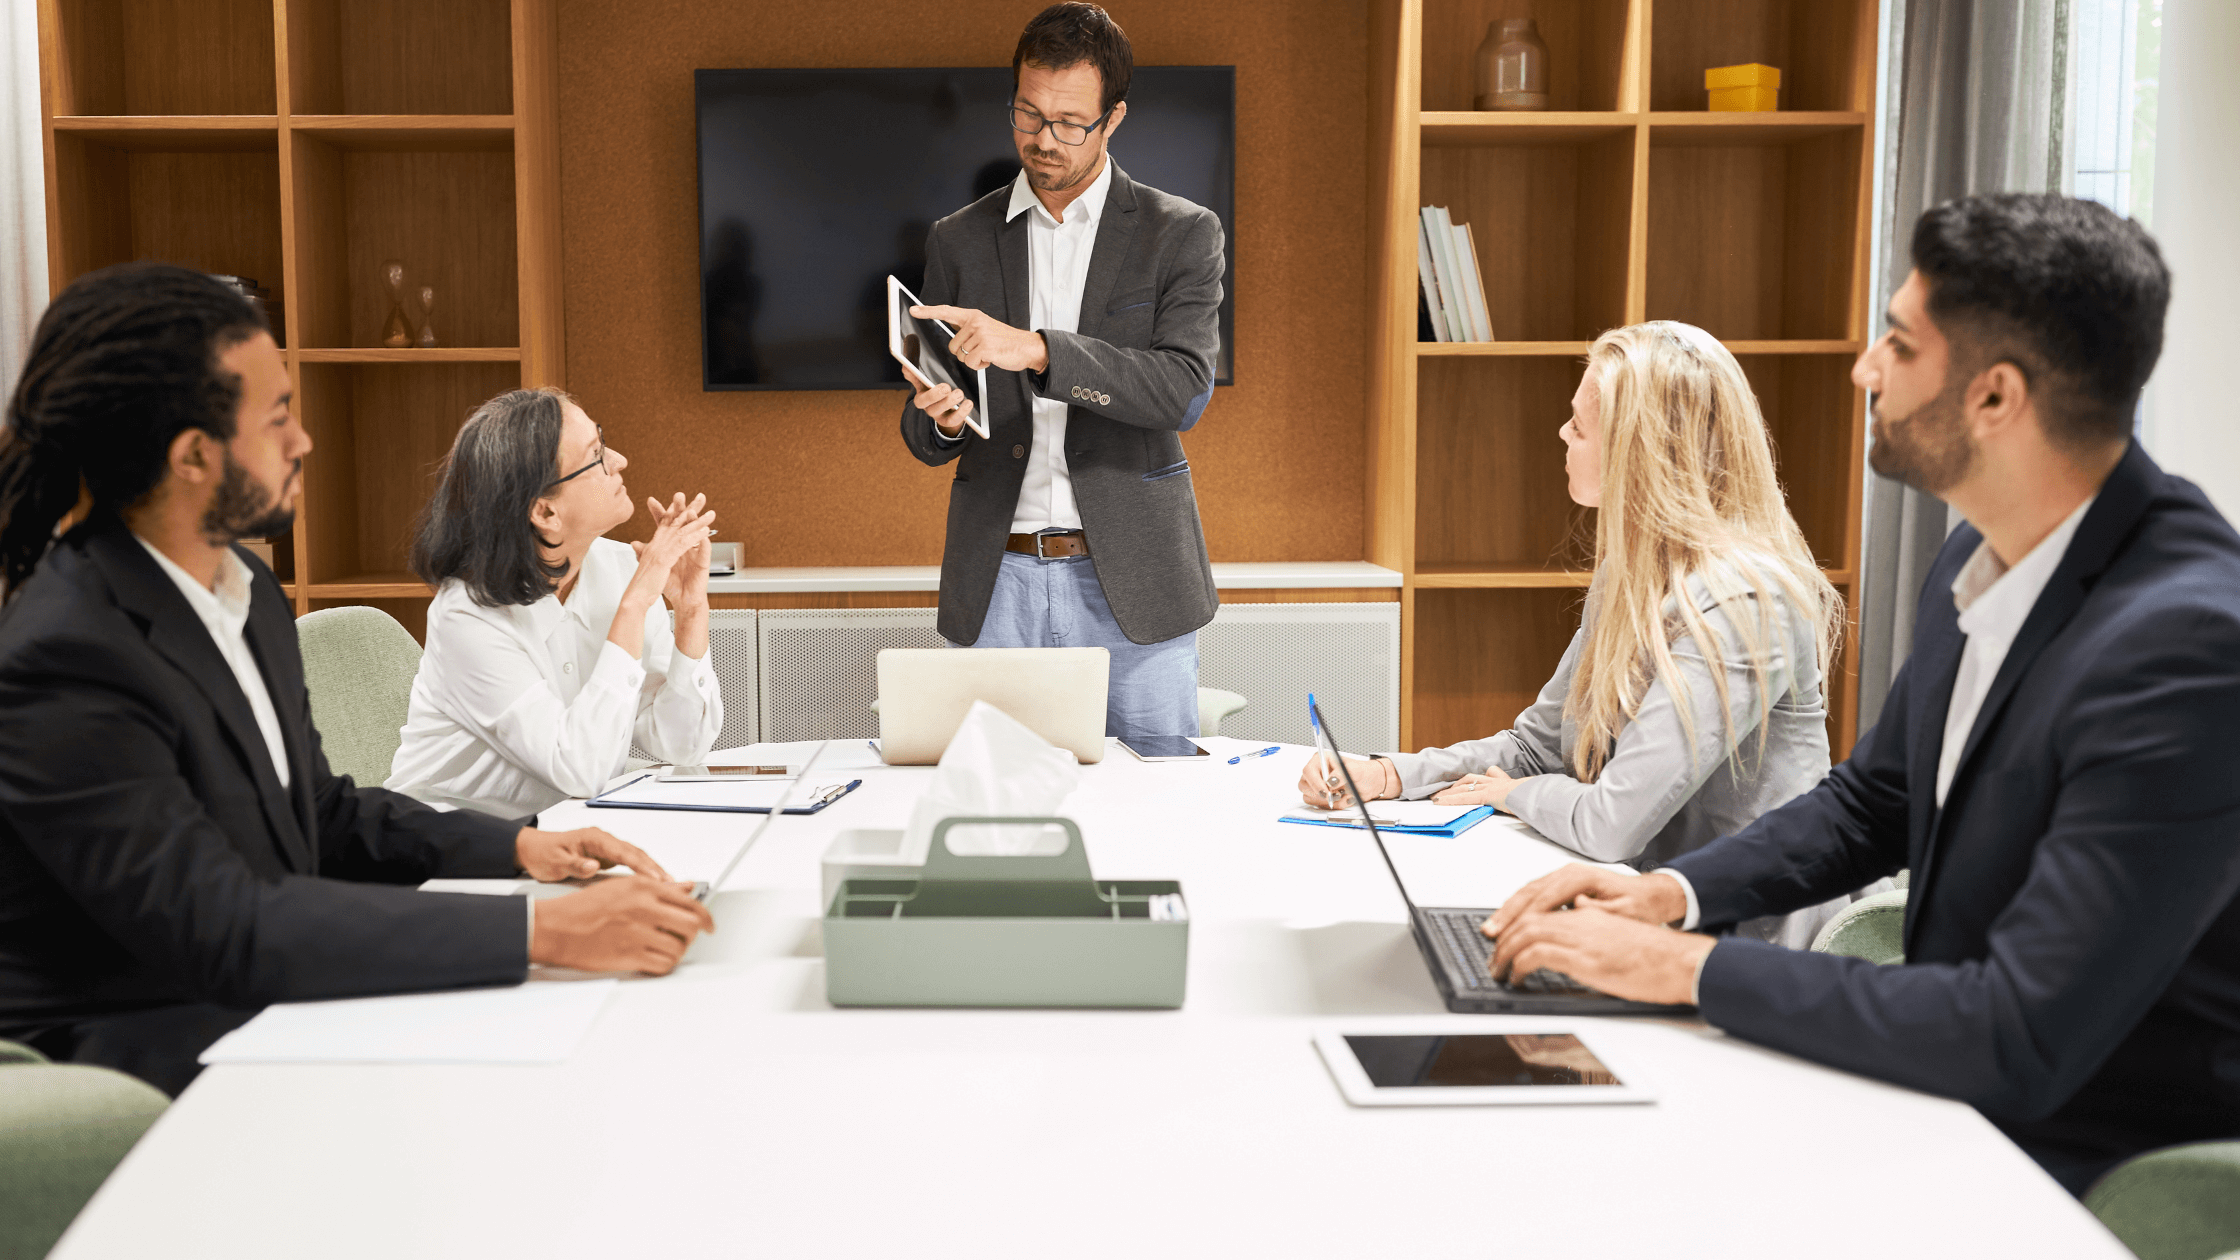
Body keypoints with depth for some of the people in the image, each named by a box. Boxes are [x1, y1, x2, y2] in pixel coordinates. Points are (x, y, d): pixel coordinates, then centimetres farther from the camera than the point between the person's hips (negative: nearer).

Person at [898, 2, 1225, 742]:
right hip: (997, 583, 2)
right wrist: (940, 418, -14)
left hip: (1131, 581, -2)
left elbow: (1185, 391, -13)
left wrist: (1036, 349, -24)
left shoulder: (1181, 234, 2)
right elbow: (923, 440, 11)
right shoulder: (958, 241, 10)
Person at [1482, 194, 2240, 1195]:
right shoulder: (1982, 556, 0)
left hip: (2094, 1174, -7)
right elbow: (1873, 800, 15)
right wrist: (1675, 892, -2)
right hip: (1956, 1088, 7)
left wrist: (1693, 967, -23)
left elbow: (2021, 1045, -30)